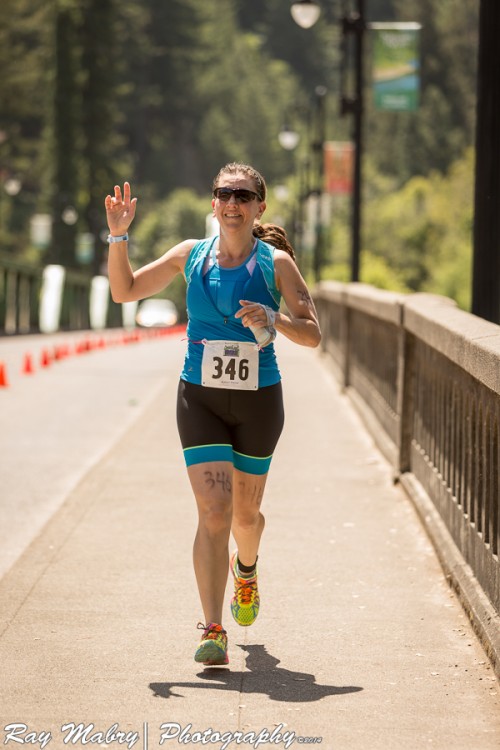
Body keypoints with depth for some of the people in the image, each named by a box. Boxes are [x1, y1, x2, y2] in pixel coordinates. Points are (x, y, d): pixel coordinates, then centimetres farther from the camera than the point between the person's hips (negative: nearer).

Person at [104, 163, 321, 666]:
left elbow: (312, 335, -5)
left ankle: (245, 569, 51)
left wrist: (273, 318, -23)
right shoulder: (191, 255, 2)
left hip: (258, 401, 0)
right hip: (200, 398, 0)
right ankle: (212, 631, -14)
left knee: (245, 512, 15)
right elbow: (124, 290, 9)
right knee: (214, 510, -14)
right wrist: (118, 236, -5)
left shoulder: (276, 262, -4)